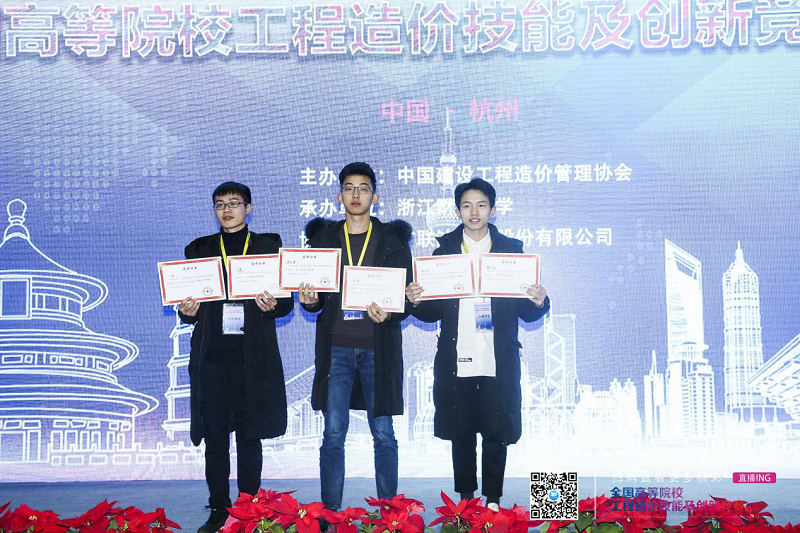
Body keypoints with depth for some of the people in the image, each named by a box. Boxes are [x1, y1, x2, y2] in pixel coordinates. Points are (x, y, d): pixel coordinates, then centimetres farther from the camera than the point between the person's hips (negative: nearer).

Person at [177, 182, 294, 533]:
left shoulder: (268, 247, 9)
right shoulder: (199, 250, 15)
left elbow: (286, 301, 8)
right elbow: (189, 299, 15)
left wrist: (272, 305, -14)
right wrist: (188, 311, -7)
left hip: (252, 356, -2)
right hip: (212, 355, 2)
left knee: (249, 436, 1)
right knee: (214, 435, 2)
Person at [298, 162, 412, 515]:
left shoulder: (393, 240, 6)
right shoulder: (323, 238, 11)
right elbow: (314, 297, 13)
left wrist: (388, 313, -17)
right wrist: (309, 300, -10)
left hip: (378, 349, -1)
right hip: (336, 349, 1)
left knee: (384, 435, 3)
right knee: (333, 436, 1)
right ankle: (331, 513, 8)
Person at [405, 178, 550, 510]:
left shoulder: (511, 249, 7)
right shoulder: (444, 251, 8)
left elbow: (525, 312, 5)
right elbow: (433, 312, 5)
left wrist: (538, 302, -16)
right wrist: (417, 302, -15)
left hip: (498, 362, -1)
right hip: (456, 363, 1)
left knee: (496, 435, 3)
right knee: (461, 434, 8)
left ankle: (493, 500, 16)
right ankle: (465, 497, 21)